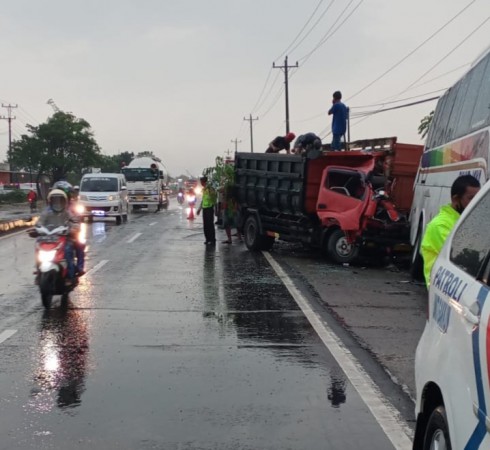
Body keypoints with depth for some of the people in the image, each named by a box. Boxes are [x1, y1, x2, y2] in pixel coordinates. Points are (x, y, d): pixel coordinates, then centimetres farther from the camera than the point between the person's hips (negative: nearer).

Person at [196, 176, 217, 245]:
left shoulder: (210, 189, -12)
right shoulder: (204, 189, 15)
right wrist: (199, 208, 24)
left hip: (209, 208, -8)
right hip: (204, 208, 8)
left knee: (210, 224, -6)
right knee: (205, 225, 10)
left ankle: (212, 240, -2)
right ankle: (208, 239, 18)